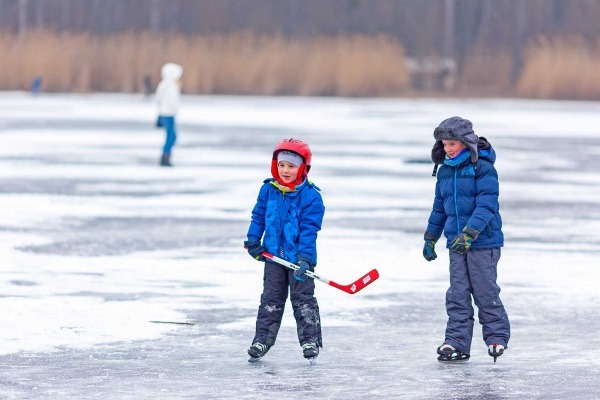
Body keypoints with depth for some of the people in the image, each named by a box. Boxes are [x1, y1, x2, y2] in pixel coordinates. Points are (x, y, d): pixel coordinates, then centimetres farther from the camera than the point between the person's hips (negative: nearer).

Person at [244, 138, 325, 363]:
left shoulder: (310, 196, -13)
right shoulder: (268, 190, 1)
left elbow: (309, 229, -16)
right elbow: (258, 216, 13)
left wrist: (304, 257, -22)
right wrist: (253, 241, 7)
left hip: (300, 258, -4)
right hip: (274, 255, 4)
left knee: (303, 299, 0)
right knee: (270, 299, 9)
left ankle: (310, 341, 7)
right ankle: (262, 340, 13)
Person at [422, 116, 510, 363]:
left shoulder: (482, 168, -11)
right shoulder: (445, 171, 11)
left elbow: (487, 204, -19)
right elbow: (439, 207, 21)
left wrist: (469, 233, -27)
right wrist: (430, 239, 24)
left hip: (483, 241, -6)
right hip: (456, 242, 6)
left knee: (485, 291, -1)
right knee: (457, 294, 4)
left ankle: (497, 337, 14)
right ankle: (456, 343, 5)